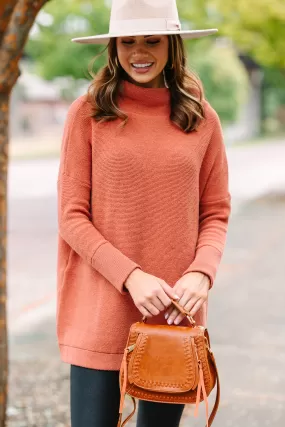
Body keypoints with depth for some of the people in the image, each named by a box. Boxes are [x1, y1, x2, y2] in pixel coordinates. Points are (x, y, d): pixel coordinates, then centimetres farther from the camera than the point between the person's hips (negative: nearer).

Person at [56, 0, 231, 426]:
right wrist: (131, 277, -15)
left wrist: (200, 274, -11)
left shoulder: (202, 119, 4)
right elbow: (72, 217, -4)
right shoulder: (88, 113, -3)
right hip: (102, 311, -2)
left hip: (175, 312, 3)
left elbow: (215, 214, 7)